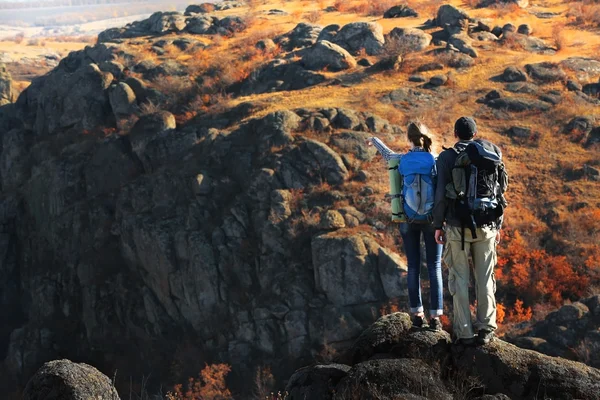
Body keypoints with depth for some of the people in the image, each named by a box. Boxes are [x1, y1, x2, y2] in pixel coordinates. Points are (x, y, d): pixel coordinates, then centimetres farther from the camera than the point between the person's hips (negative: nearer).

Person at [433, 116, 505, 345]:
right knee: (485, 278, 8)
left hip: (457, 227, -2)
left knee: (460, 279, 4)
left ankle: (464, 332, 3)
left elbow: (441, 194, -8)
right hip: (485, 227, 2)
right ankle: (486, 329, 6)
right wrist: (498, 225, 13)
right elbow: (498, 193, 5)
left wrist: (438, 225, 1)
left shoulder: (447, 157, -4)